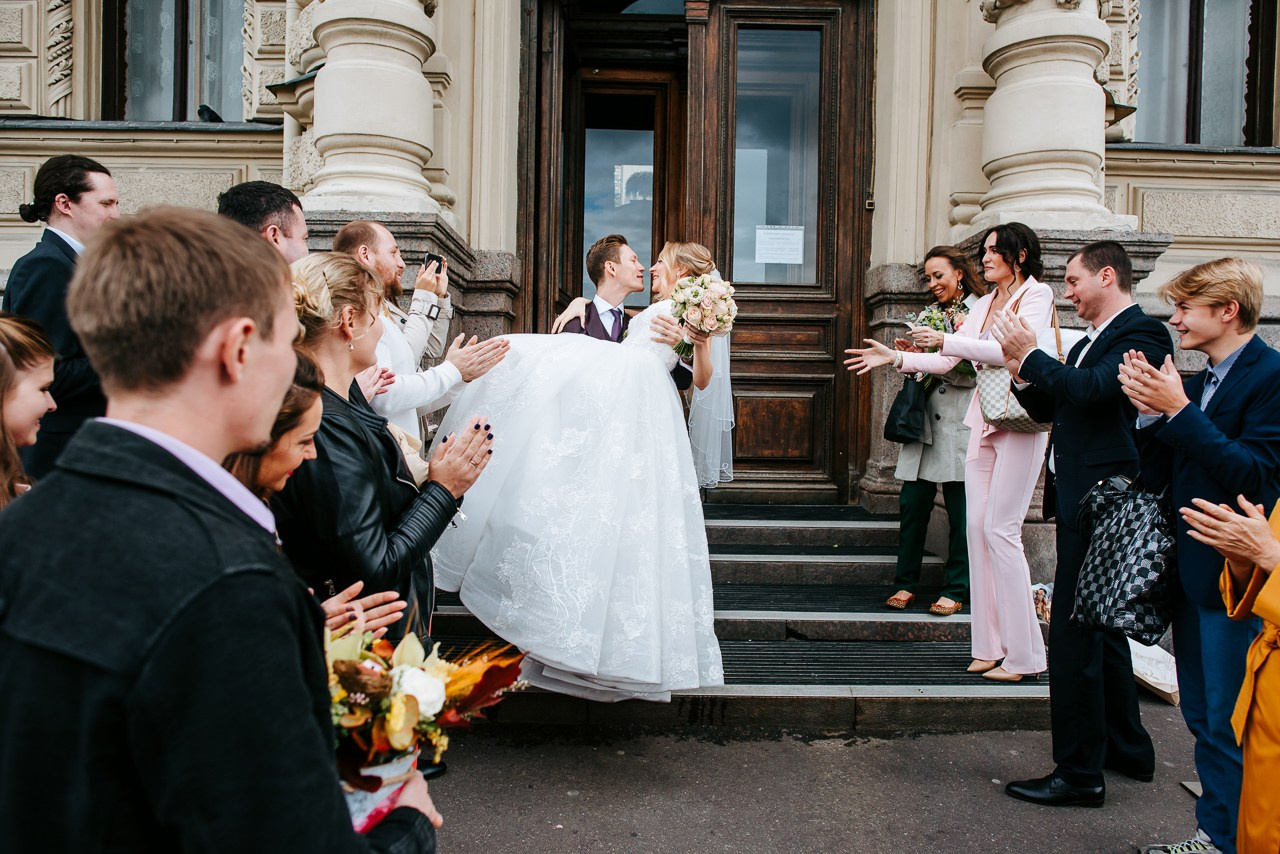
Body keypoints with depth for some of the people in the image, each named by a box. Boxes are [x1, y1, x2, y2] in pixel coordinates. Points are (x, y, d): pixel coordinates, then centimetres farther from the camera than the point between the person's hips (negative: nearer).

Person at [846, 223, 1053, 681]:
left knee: (1001, 530, -9)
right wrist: (895, 357, 7)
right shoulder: (984, 304, 18)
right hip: (983, 422, 7)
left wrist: (947, 340, -21)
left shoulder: (1037, 295, -3)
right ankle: (991, 646, 12)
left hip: (1019, 422, -7)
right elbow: (946, 362, 16)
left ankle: (1023, 653, 1)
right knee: (978, 528, 4)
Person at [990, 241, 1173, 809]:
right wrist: (1024, 374, 3)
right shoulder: (1090, 342, 19)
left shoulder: (1142, 334, -10)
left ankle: (1080, 773, 4)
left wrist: (1030, 356, -16)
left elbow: (1093, 389, -27)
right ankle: (1127, 749, 35)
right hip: (1079, 503, 10)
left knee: (1074, 639, -7)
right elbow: (1054, 411, 19)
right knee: (1100, 629, 19)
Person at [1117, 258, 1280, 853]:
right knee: (1202, 715, 18)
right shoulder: (1198, 383, 11)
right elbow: (1156, 477, 8)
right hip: (1192, 570, 9)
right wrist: (1150, 412, -7)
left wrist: (1179, 410, -22)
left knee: (1229, 726, 3)